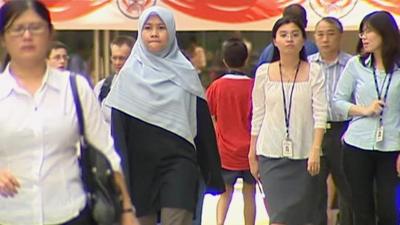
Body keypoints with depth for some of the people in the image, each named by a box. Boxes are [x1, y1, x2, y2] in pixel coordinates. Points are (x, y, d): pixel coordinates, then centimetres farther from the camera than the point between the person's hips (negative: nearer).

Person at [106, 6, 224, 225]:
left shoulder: (185, 72, 4)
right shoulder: (129, 74, 3)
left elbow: (202, 122, 6)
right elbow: (118, 126, 1)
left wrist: (212, 171, 5)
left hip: (178, 161, -1)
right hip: (140, 163, 1)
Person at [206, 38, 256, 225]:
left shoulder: (216, 87, -5)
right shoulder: (253, 87, -8)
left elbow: (210, 120, 1)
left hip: (225, 152, 1)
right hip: (249, 150, -1)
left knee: (225, 192, 13)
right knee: (249, 194, 10)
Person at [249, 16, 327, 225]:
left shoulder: (314, 72, -1)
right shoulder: (264, 72, 4)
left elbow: (320, 114, -6)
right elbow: (257, 116, 8)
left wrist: (315, 150, -16)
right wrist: (252, 155, 9)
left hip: (304, 153, 0)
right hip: (271, 153, 0)